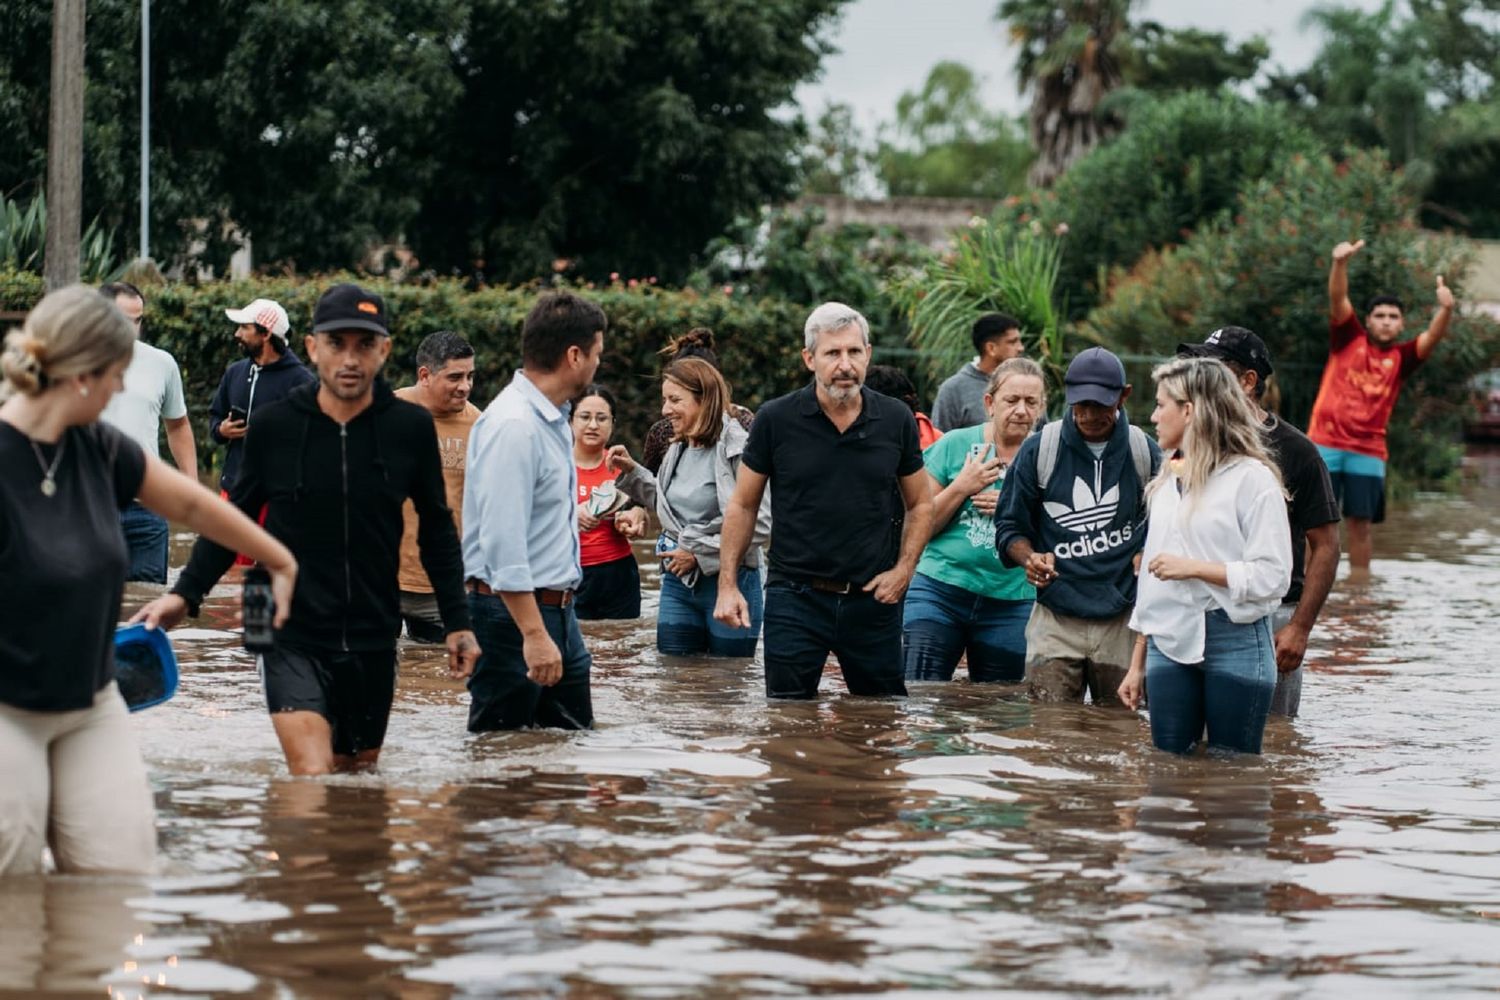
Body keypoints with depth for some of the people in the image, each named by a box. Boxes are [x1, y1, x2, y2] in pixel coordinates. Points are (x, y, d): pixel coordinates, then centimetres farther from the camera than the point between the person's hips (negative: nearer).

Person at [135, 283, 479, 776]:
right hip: (292, 638, -2)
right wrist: (185, 594, -1)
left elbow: (436, 529, 10)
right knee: (314, 779, -17)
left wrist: (457, 622, 11)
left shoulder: (410, 428, -2)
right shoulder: (273, 426, -5)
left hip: (374, 642, 2)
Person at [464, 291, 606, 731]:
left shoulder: (553, 419, 13)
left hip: (557, 611, 10)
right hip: (513, 613, -10)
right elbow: (502, 543, -25)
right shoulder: (512, 425, -19)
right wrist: (534, 634, -27)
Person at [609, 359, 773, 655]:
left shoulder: (738, 449, -17)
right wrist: (631, 472, 14)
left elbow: (760, 524, -22)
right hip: (677, 583, 7)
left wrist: (700, 555, -18)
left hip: (728, 582, -7)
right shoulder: (677, 451, 8)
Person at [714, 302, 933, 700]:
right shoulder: (776, 420, -4)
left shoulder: (896, 420, 1)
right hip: (795, 597, -2)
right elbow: (743, 505, 5)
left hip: (872, 598, 2)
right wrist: (728, 584, -1)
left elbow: (920, 504, 13)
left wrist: (904, 568, -2)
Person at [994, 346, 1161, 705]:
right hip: (1056, 620, -1)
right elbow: (1009, 524, 6)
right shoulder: (1039, 450, 0)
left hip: (1123, 621, 1)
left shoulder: (1144, 451, 4)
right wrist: (1029, 558, -14)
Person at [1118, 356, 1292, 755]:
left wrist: (1194, 568, -16)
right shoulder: (1167, 482, 16)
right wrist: (1137, 663, 18)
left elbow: (1272, 576, -13)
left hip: (1235, 643, -6)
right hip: (1169, 643, 6)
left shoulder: (1252, 479, -6)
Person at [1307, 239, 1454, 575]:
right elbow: (1337, 299, -10)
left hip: (1369, 452, 1)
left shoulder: (1401, 357, 6)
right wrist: (1341, 262, -28)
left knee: (1360, 524, 4)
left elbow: (1432, 338, -11)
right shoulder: (1348, 339, 3)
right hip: (1326, 444, -1)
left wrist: (1445, 310, -31)